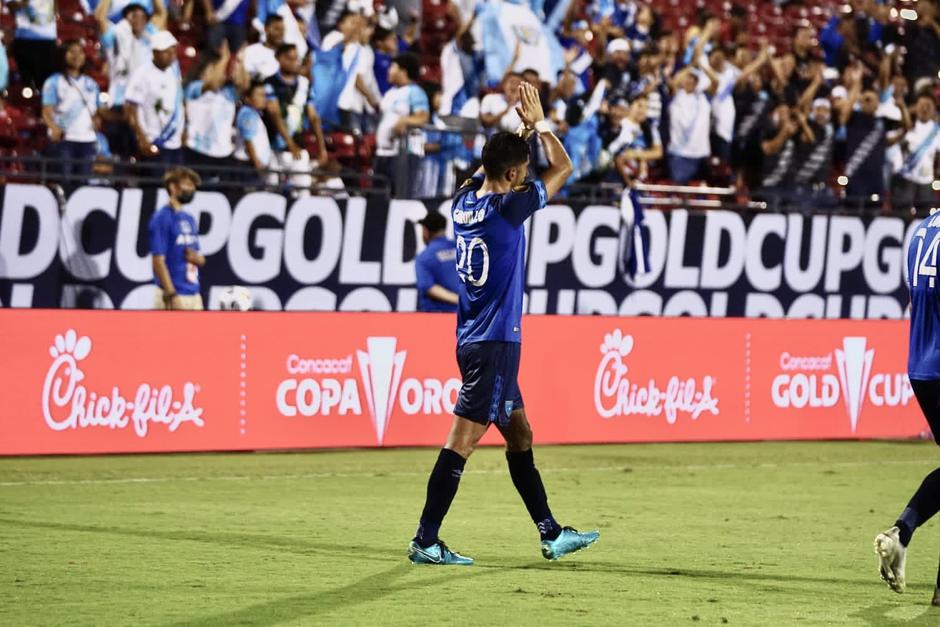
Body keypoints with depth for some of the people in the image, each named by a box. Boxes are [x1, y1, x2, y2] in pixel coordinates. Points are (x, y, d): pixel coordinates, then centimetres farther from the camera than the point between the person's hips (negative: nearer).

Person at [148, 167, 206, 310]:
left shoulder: (189, 219, 16)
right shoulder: (162, 218, -9)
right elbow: (158, 260, -15)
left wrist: (197, 258, -4)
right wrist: (171, 296, -21)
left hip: (194, 294, 8)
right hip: (174, 295, -8)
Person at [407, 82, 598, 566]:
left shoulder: (463, 202, 6)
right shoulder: (507, 208, -15)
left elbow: (485, 171, 30)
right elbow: (563, 168, -4)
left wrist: (520, 130, 25)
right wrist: (539, 123, 6)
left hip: (474, 340, 9)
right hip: (495, 342, -9)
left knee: (519, 433, 15)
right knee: (464, 438, -8)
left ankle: (551, 534, 22)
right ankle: (425, 541, -9)